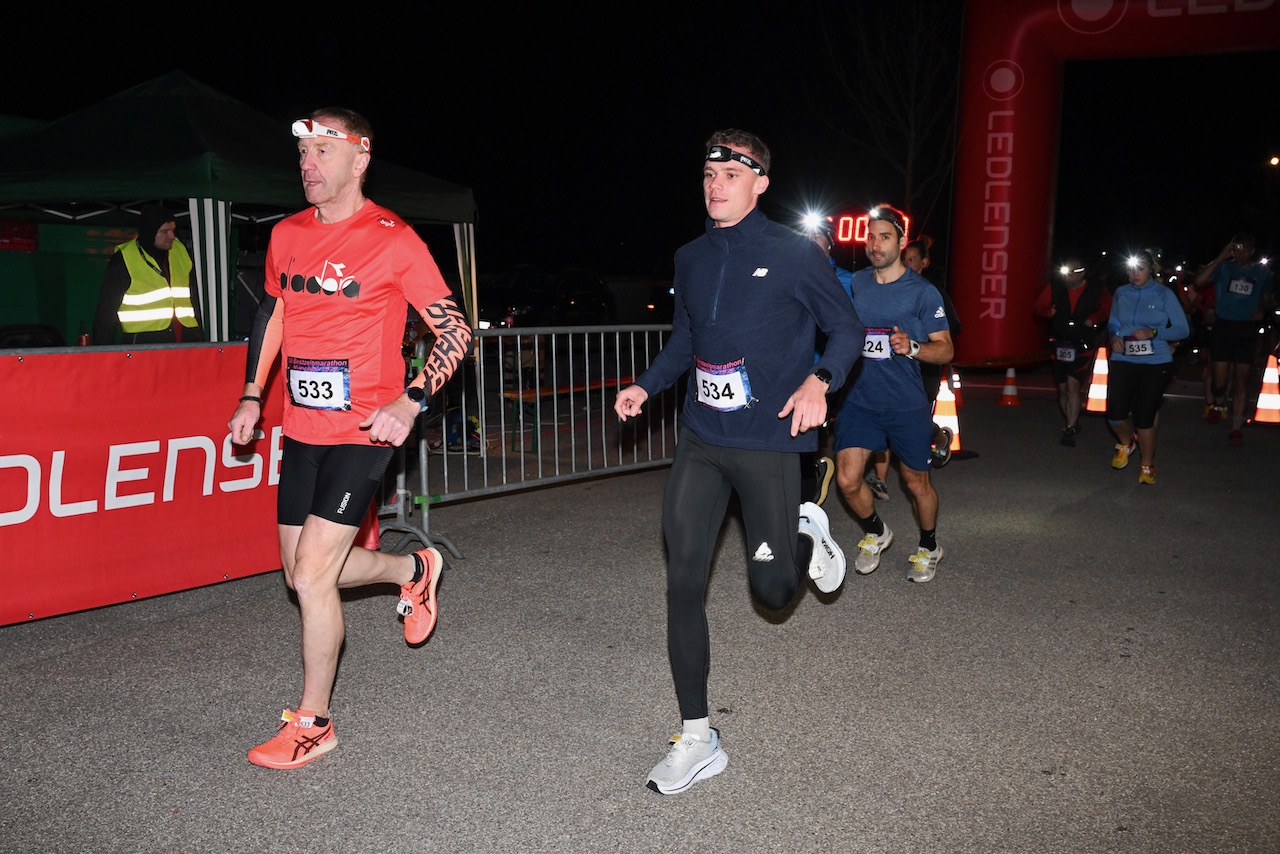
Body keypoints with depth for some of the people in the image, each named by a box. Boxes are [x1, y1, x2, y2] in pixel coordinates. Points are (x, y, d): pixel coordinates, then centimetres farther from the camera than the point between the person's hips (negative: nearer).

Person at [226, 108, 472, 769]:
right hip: (302, 430, 7)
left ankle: (312, 722, 12)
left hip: (362, 433, -7)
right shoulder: (286, 235, 8)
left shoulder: (392, 240, -10)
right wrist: (252, 396, 16)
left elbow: (456, 333, -8)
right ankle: (413, 570, 39)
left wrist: (409, 403, -20)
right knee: (303, 570, 13)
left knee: (311, 573, -8)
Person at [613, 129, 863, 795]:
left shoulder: (795, 255, -5)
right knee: (683, 585, -2)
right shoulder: (691, 259, 10)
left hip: (767, 444, -4)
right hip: (700, 443, 4)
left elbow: (847, 329, 0)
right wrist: (645, 386, 7)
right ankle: (697, 740, 10)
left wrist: (819, 381, -18)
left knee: (772, 590, 0)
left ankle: (807, 534, 37)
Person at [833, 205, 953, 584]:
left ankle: (928, 546, 36)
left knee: (916, 483, 10)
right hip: (861, 399, 3)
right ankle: (875, 533, 23)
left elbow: (946, 350, -7)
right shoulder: (855, 283, 6)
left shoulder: (922, 292, -6)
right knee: (847, 480, -6)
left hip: (907, 405, -3)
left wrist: (912, 347, -25)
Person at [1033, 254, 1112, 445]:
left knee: (1073, 385, -16)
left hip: (1083, 346, -3)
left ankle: (1070, 430, -13)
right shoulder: (1054, 287, -1)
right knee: (1062, 389, 11)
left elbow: (1107, 310, 6)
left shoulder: (1097, 289, -4)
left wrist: (1094, 319, -13)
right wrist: (1049, 312, -17)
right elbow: (1038, 307, 5)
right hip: (1059, 345, 3)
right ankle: (1071, 424, 32)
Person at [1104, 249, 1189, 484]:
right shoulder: (1121, 293, 7)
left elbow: (1183, 329, -3)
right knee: (1115, 415, -10)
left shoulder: (1164, 295, -3)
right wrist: (1114, 337, -4)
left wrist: (1153, 333, -17)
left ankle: (1147, 466, 18)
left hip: (1155, 362, -2)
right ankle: (1126, 442, 26)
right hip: (1122, 361, 2)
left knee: (1145, 416, -3)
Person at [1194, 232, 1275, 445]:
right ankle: (1220, 405, 33)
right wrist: (1221, 258, -19)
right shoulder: (1224, 267, -1)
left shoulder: (1262, 272, 5)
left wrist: (1263, 309, -6)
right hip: (1223, 326, -1)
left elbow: (1266, 299, 17)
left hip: (1247, 330, 1)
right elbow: (1199, 281, -18)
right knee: (1220, 380, 0)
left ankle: (1237, 428, 8)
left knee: (1241, 380, 2)